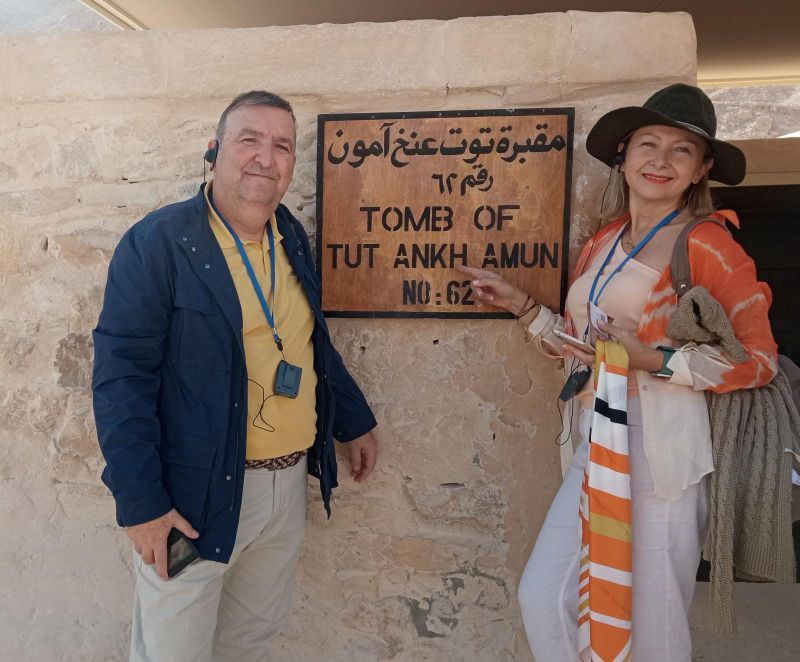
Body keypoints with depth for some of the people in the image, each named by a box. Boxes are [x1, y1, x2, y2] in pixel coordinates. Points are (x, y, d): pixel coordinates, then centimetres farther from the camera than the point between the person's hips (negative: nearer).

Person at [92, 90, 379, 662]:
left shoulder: (292, 238, 7)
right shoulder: (158, 242, -13)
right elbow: (121, 375, -16)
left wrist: (356, 422, 18)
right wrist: (140, 502, -18)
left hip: (289, 483, 6)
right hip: (196, 494, -6)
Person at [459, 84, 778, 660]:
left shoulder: (707, 244, -5)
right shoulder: (601, 246, 12)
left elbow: (761, 358, -8)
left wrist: (652, 361, -19)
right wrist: (521, 306, 10)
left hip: (658, 445, -5)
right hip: (596, 441, 6)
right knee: (545, 598, 7)